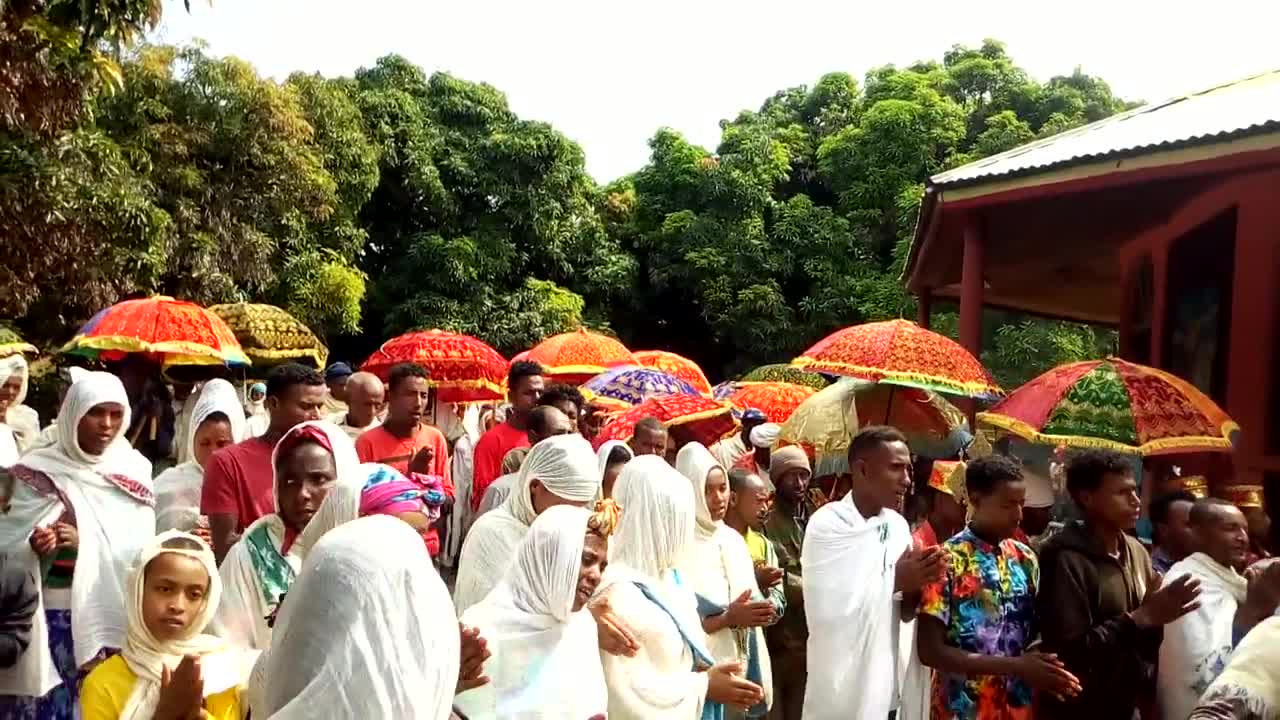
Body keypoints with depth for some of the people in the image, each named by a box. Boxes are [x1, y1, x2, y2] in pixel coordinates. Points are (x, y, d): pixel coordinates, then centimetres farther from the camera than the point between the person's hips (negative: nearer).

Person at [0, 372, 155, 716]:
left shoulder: (133, 469, 1)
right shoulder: (41, 470, -4)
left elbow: (143, 546, -4)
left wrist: (82, 541, -17)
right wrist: (36, 546, -23)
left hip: (114, 615, 2)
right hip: (52, 616, -2)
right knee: (49, 701, 3)